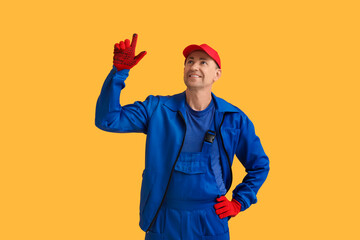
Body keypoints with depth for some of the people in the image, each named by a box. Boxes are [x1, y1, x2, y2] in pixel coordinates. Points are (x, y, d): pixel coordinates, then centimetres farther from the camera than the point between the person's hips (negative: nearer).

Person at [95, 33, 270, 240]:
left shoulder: (234, 119, 0)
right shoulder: (157, 109, -1)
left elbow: (260, 165, 10)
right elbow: (107, 119, -9)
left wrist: (239, 203, 1)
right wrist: (119, 70, -16)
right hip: (162, 223, 0)